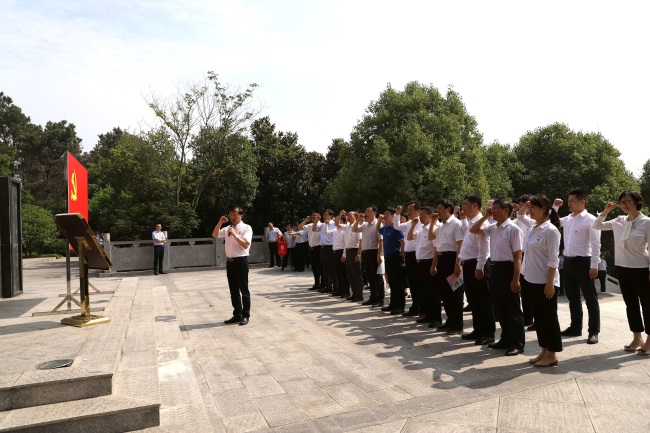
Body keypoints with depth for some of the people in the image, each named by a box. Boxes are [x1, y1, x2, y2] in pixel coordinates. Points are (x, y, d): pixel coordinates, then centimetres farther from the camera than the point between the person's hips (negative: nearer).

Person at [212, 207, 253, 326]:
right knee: (233, 290, 12)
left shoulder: (246, 228, -7)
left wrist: (235, 234, -21)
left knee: (243, 290, 2)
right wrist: (220, 223, 4)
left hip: (241, 261, -6)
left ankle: (245, 315, 12)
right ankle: (237, 315, 22)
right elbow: (214, 235, 16)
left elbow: (245, 245, -16)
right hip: (230, 261, 6)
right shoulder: (227, 228, 11)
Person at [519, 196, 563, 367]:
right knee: (538, 317, 14)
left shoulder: (551, 231, -15)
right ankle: (544, 351, 25)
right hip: (533, 280, 9)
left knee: (549, 318, 3)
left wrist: (550, 283, -19)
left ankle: (552, 354, 14)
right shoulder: (532, 229, 7)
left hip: (546, 282, -9)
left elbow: (553, 260, -18)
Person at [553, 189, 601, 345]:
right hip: (568, 261, 7)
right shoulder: (567, 219, 10)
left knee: (590, 299, 3)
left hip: (583, 262, -7)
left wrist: (594, 266, -17)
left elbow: (595, 244, -13)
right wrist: (555, 207, 11)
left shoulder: (590, 220, -10)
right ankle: (575, 327, 27)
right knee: (572, 298, 15)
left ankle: (594, 332, 12)